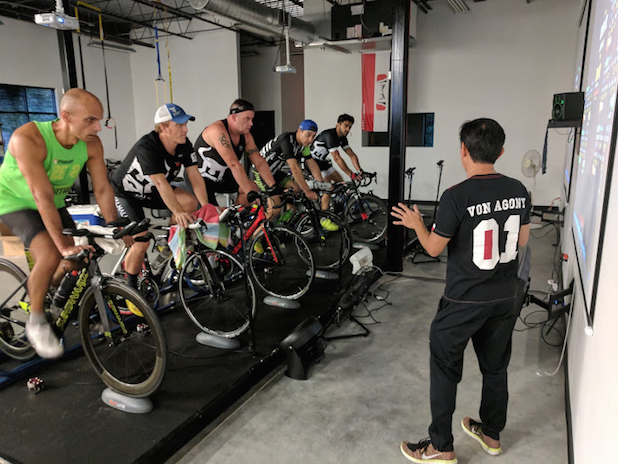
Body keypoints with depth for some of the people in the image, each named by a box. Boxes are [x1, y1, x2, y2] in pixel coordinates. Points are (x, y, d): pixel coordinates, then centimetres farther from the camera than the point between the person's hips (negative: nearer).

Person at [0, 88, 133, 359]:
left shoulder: (91, 144, -20)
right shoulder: (27, 138, -34)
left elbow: (103, 189, -14)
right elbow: (42, 196, -38)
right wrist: (62, 243, -39)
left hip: (54, 203, 6)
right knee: (50, 255, -26)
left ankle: (47, 295, 31)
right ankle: (36, 322, -4)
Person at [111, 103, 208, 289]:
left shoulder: (184, 145, -15)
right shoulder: (147, 147, -34)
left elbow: (195, 176, -19)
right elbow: (161, 183, -44)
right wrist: (179, 212, -54)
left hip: (149, 191, 6)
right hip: (125, 193, -6)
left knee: (190, 201, -17)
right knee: (142, 241, -19)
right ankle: (130, 286, 4)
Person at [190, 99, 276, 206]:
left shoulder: (246, 136, -4)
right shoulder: (218, 130, -29)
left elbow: (259, 162, -5)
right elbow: (234, 164, -37)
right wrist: (251, 194, -41)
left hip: (221, 177, 7)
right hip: (200, 179, -7)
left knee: (252, 187, -11)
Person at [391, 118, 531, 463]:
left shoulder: (457, 197, -21)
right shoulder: (519, 191, -3)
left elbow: (434, 248, -13)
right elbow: (522, 240, 9)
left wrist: (417, 224, 5)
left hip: (463, 302, -6)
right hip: (505, 298, 6)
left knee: (445, 370, 10)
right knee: (495, 367, 21)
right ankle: (491, 434, 40)